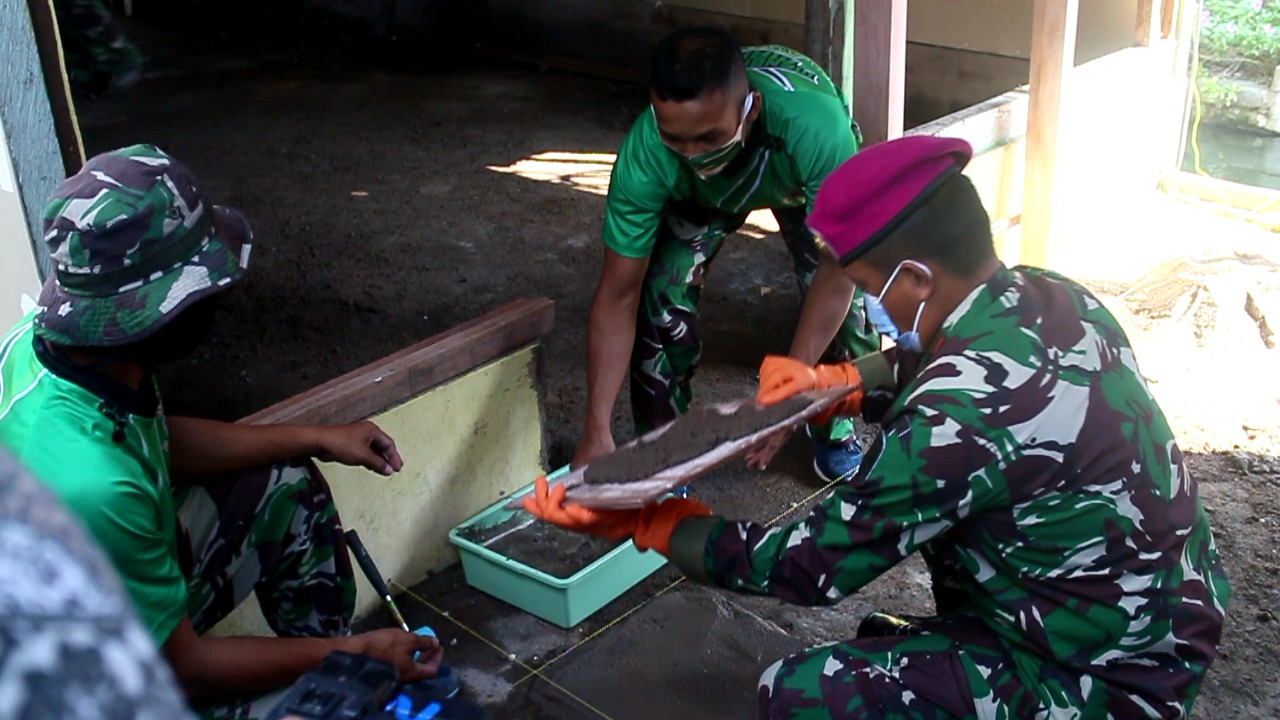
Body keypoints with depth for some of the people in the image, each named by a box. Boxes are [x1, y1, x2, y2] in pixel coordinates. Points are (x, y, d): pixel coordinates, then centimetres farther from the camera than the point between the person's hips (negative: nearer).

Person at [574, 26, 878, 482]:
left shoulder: (814, 126, -46)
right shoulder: (646, 153, -40)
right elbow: (618, 294, -31)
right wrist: (597, 433, -34)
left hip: (804, 180, 0)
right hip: (701, 193, 1)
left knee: (850, 305, -15)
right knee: (661, 299, -19)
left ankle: (836, 430, 16)